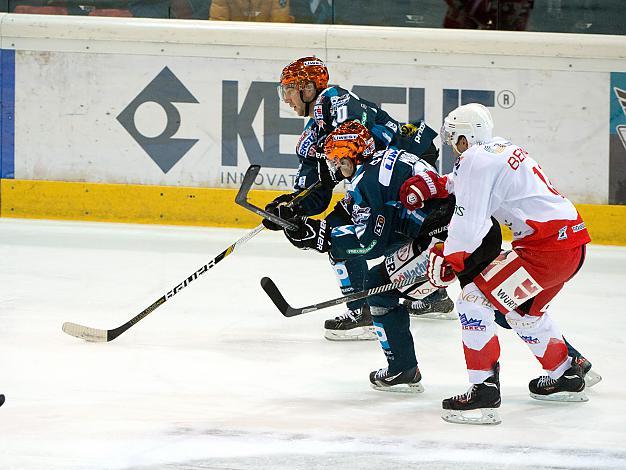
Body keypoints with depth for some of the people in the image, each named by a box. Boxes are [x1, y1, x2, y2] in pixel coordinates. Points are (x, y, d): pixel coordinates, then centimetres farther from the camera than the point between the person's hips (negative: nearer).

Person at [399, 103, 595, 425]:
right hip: (573, 241, 10)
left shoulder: (476, 160, -11)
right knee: (523, 309, 30)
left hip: (547, 246, -10)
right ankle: (566, 376, 44)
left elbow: (469, 221, -18)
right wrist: (435, 185, 24)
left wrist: (447, 260, -8)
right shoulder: (503, 149, 18)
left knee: (474, 299, -10)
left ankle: (484, 390, -16)